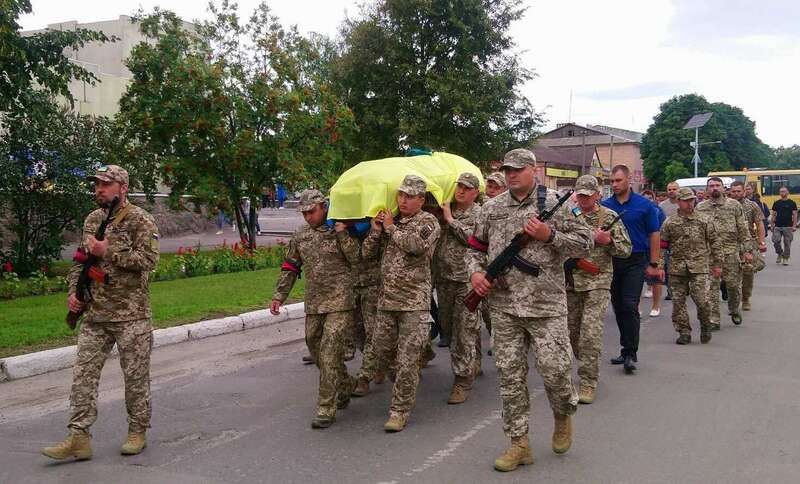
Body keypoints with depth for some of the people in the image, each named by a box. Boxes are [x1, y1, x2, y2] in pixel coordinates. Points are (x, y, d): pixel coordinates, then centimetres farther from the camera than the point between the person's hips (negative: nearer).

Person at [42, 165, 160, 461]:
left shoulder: (141, 220, -7)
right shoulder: (92, 220, 13)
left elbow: (148, 259, -18)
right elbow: (80, 261, 21)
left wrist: (108, 252, -19)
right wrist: (74, 292, 7)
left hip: (131, 315, -6)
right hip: (94, 315, 6)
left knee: (136, 376, 4)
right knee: (83, 374, 1)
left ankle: (137, 432, 19)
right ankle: (79, 437, 5)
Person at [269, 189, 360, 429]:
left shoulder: (341, 230, -2)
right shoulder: (300, 235, 11)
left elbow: (357, 259, -12)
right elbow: (289, 268, 17)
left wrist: (341, 234, -18)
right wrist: (279, 295, 11)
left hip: (339, 302, -6)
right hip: (313, 303, 6)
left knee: (329, 353, -12)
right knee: (316, 350, 13)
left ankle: (326, 410, -6)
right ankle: (345, 387, 35)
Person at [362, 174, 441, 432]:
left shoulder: (428, 221, -3)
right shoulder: (390, 220, 14)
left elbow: (417, 244, -24)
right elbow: (367, 252, 15)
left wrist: (391, 227, -10)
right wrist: (376, 230, -1)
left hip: (414, 303, -6)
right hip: (386, 300, 6)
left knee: (407, 360, -4)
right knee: (380, 351, 12)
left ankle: (400, 411, 5)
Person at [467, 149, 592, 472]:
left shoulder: (554, 204, -1)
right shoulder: (492, 208, 10)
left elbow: (584, 244, -2)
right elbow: (476, 247, 19)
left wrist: (549, 235, -15)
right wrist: (475, 271, 0)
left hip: (546, 304, -3)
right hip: (503, 306, 3)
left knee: (554, 369, -4)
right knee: (510, 376, 6)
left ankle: (564, 415, 29)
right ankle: (519, 444, 17)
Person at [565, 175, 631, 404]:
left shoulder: (609, 217, 0)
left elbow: (626, 249, 1)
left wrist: (608, 240, -17)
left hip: (597, 282, -4)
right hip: (571, 281, 4)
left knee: (591, 332, -12)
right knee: (571, 330, 11)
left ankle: (588, 382, -4)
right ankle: (588, 366, 35)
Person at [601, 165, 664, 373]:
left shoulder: (644, 205, -2)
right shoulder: (604, 206, 5)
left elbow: (654, 235, 2)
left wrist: (653, 264, -1)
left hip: (635, 261, -4)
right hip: (611, 261, 4)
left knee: (630, 306, -11)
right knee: (618, 307, 10)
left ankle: (630, 353, -7)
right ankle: (627, 349, 22)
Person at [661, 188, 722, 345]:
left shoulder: (704, 221, 5)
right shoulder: (669, 222, 4)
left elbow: (715, 242, 9)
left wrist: (717, 264, 6)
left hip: (699, 267, -1)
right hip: (677, 268, 1)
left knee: (702, 300, -9)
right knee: (678, 302, 3)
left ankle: (705, 326, 17)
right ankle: (684, 332, 15)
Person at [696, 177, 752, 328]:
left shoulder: (734, 205, 5)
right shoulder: (700, 207, 7)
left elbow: (743, 229, 4)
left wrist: (747, 250, -2)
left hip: (731, 251, 0)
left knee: (734, 284, 6)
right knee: (711, 287, -2)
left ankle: (734, 311, 32)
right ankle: (713, 320, 3)